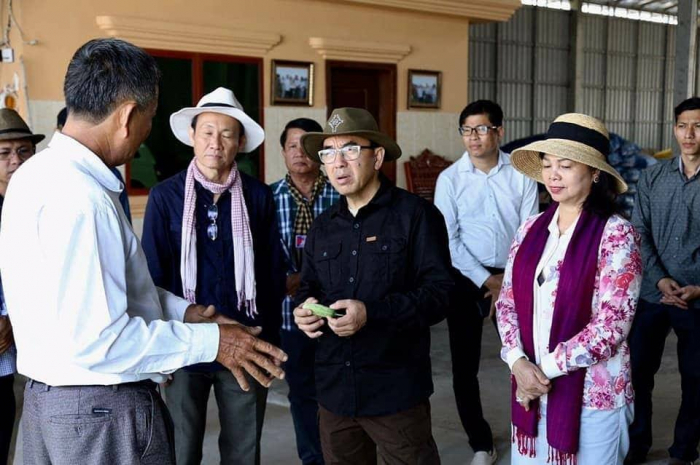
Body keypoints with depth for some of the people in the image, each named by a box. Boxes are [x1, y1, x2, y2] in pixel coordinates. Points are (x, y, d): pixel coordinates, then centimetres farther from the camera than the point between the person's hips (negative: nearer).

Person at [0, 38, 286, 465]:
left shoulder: (39, 173, 6)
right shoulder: (80, 197, -25)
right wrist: (208, 341, -18)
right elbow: (96, 340, -27)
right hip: (104, 414, -9)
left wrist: (178, 310, 10)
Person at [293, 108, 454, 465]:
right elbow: (308, 287, 22)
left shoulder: (416, 215, -6)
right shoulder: (322, 227, 14)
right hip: (334, 391, 6)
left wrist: (372, 313, -24)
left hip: (396, 392, -5)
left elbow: (439, 292, -13)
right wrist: (304, 308, -2)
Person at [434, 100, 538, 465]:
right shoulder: (450, 178, -3)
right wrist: (487, 280, -9)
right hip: (465, 279, 0)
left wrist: (510, 279, -7)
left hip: (513, 277, 0)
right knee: (465, 365, 6)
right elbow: (448, 240, -6)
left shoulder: (520, 174, -2)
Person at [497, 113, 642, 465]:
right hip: (531, 388, 5)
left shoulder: (616, 234, -12)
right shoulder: (531, 229, 4)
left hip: (592, 396, -4)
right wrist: (518, 362, -10)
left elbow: (611, 324, -16)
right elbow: (508, 301, 6)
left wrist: (546, 368, -14)